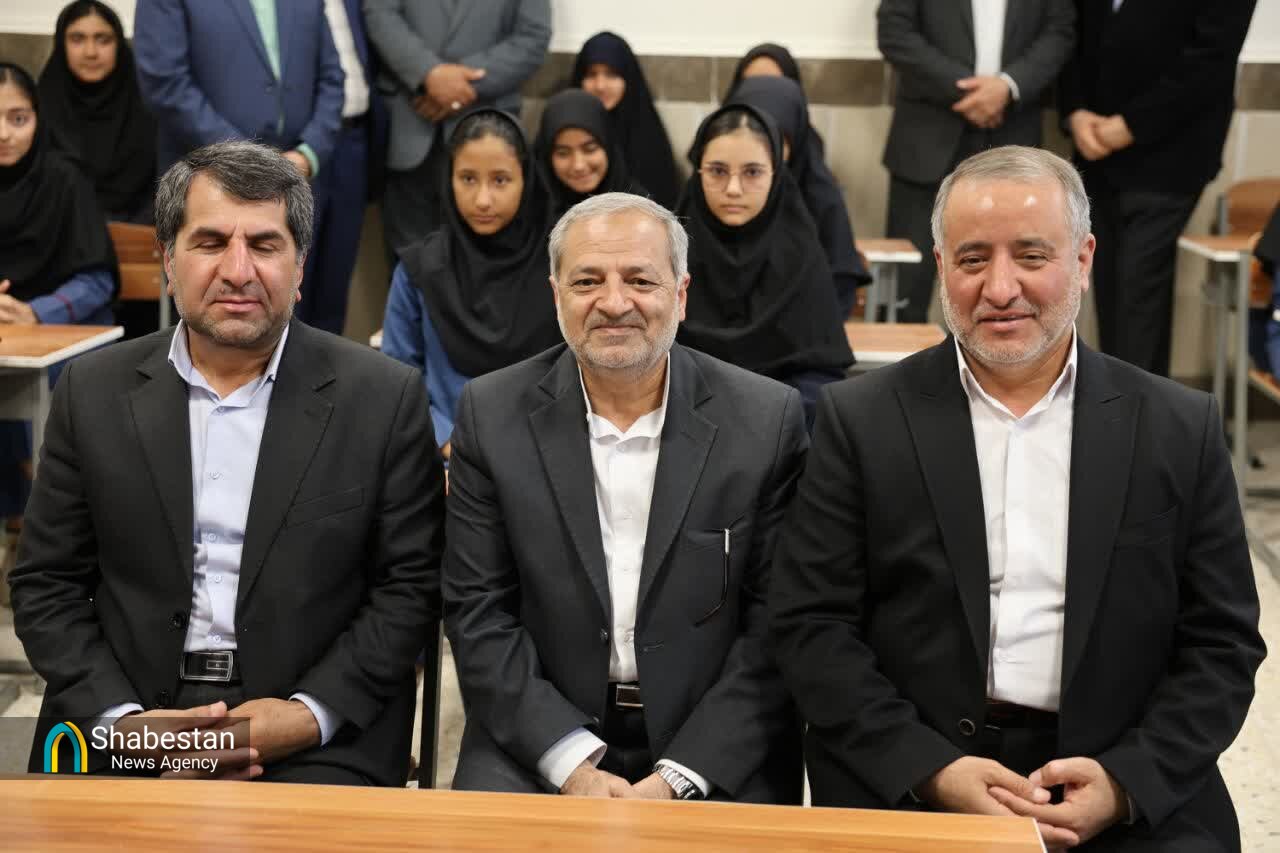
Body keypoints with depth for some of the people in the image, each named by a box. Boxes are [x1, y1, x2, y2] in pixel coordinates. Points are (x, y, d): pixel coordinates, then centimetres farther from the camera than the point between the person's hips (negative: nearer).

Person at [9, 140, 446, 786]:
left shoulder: (384, 397, -1)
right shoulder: (92, 390, 6)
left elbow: (409, 585, 0)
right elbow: (46, 585, 7)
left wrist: (311, 714, -12)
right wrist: (121, 719, -8)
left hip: (322, 738, -1)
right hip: (124, 716, 2)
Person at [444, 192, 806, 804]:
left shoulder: (767, 420, -4)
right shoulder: (492, 414, -1)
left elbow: (777, 625, -3)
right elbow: (477, 613, -1)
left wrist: (679, 777, -12)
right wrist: (575, 765, -11)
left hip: (716, 759, 0)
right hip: (537, 748, 1)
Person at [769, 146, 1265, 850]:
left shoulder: (1179, 429, 7)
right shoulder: (861, 421, 3)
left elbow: (1222, 642, 7)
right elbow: (809, 624, 0)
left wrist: (1126, 782, -8)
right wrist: (933, 770, -12)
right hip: (904, 788, -1)